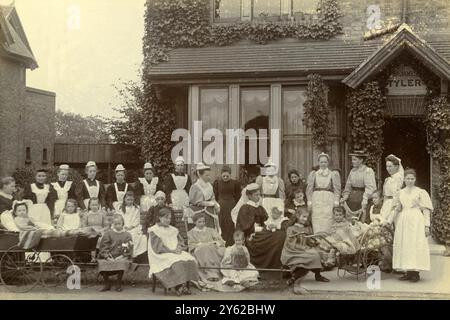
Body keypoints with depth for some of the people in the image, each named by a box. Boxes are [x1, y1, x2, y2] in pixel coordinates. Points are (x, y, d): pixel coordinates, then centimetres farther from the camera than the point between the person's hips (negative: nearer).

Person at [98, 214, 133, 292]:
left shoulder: (127, 235, 7)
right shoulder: (108, 233, 8)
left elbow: (129, 248, 3)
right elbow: (103, 246, 2)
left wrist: (122, 256, -11)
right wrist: (107, 257, -11)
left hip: (121, 257, -1)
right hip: (109, 257, 1)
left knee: (122, 263, -34)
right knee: (102, 263, -27)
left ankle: (119, 285, -13)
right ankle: (106, 284, -3)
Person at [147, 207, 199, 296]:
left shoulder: (173, 230, 21)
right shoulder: (154, 230, 1)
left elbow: (181, 241, 17)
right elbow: (158, 246, -9)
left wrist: (179, 248, -7)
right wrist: (172, 251, -17)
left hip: (175, 253, 6)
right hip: (161, 256, -6)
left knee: (190, 260, -24)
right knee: (175, 262, -37)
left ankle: (183, 286, -26)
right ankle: (178, 286, -30)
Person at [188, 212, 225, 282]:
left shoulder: (211, 230, 26)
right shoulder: (191, 233, 19)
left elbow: (220, 241, 15)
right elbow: (191, 245, 3)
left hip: (213, 251, 2)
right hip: (199, 252, -2)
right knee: (204, 249, -37)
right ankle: (211, 273, -48)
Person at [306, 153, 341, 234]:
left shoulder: (334, 174, 11)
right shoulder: (313, 174, 14)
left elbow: (337, 189, 5)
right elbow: (309, 189, 10)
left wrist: (336, 201, -6)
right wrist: (309, 201, 0)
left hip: (329, 200, -1)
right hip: (316, 199, 1)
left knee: (327, 223, -8)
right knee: (317, 223, -5)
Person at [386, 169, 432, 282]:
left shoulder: (421, 192, 1)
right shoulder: (400, 193, 13)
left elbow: (426, 210, -2)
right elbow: (397, 210, 17)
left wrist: (427, 226, -9)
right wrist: (389, 221, 7)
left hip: (416, 221, -5)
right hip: (403, 221, 5)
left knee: (415, 245, -8)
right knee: (404, 246, 2)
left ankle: (416, 273, -4)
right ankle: (408, 272, 9)